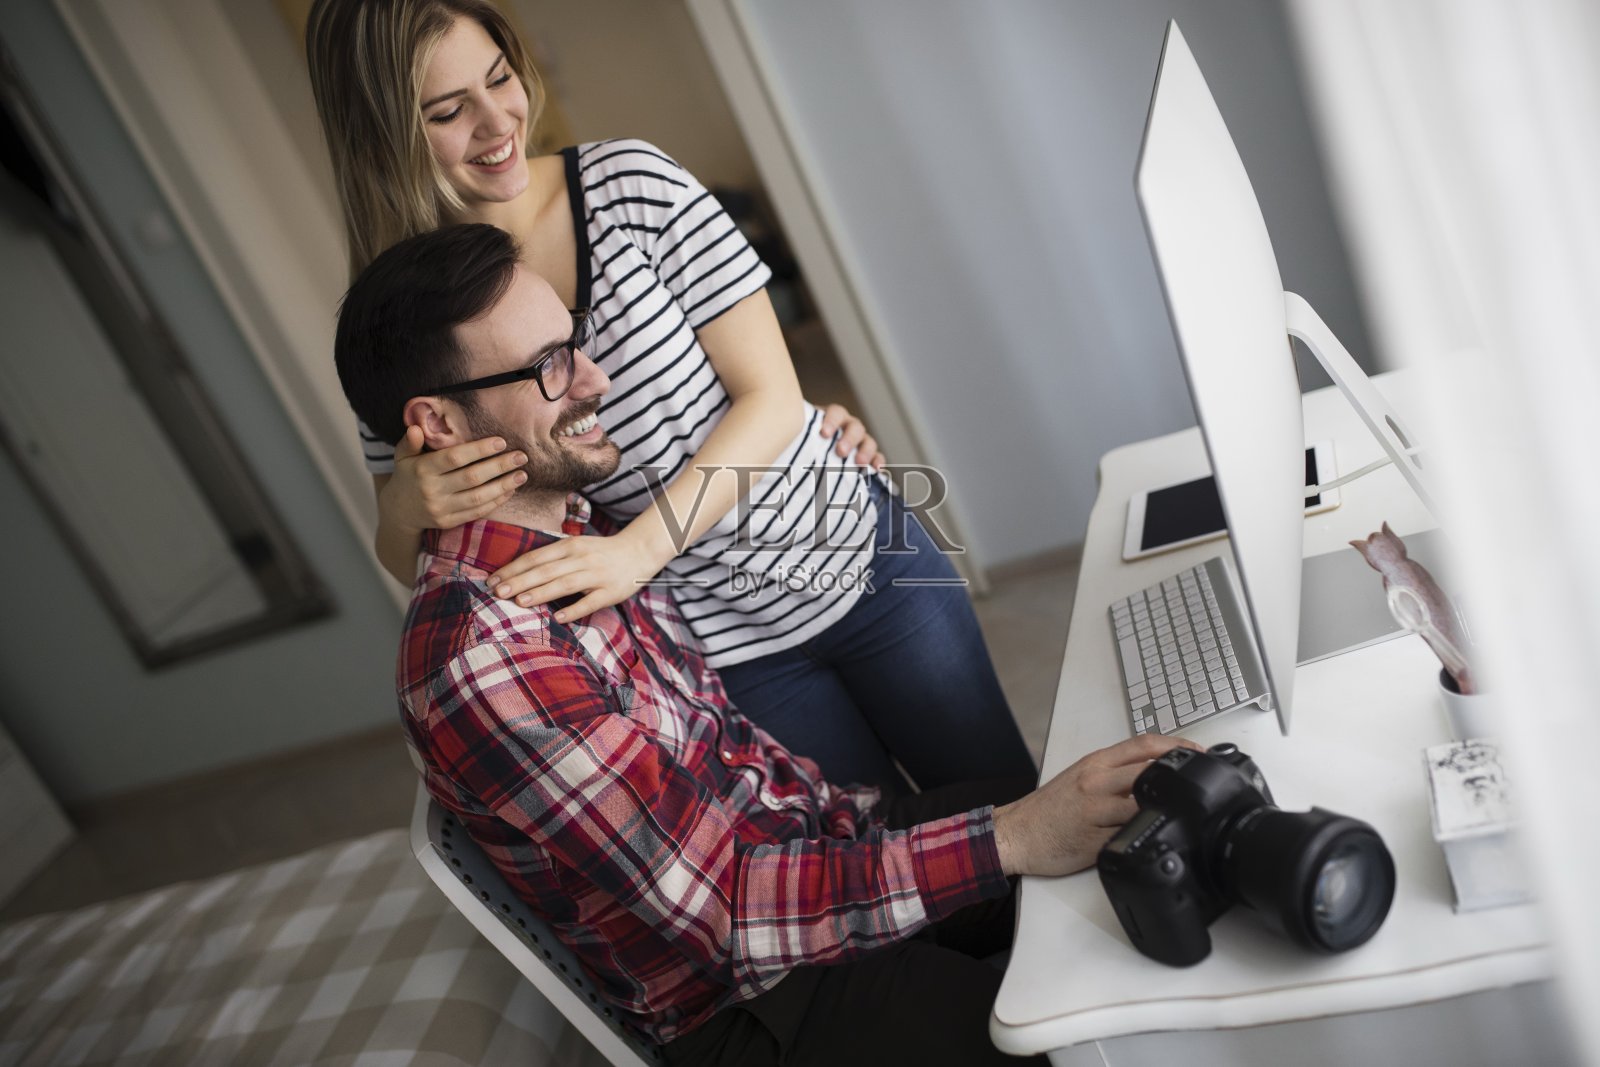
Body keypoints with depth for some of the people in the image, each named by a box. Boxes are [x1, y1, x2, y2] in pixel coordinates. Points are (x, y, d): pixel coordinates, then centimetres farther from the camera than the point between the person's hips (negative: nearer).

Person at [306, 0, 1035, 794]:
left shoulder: (630, 183, -12)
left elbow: (771, 398, -14)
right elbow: (409, 563, -1)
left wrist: (638, 548, -27)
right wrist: (408, 505, -26)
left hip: (856, 556, 1)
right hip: (717, 647, 0)